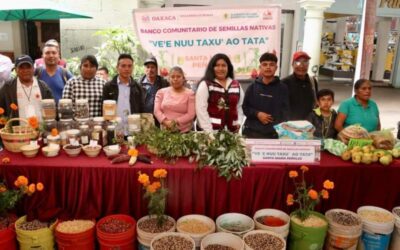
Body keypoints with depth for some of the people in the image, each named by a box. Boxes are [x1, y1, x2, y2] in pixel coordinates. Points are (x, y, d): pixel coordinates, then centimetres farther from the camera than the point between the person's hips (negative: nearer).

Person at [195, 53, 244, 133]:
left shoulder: (236, 85, 13)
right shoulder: (205, 84, -3)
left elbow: (240, 107, 19)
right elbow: (201, 109, -9)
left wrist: (238, 123, 3)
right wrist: (208, 130, -15)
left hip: (231, 130, 5)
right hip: (212, 129, -5)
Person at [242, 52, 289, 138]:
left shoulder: (282, 88, 1)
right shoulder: (253, 87, 5)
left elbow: (285, 113, 1)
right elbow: (245, 107, 7)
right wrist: (257, 114, -10)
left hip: (273, 134, -1)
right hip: (251, 132, 1)